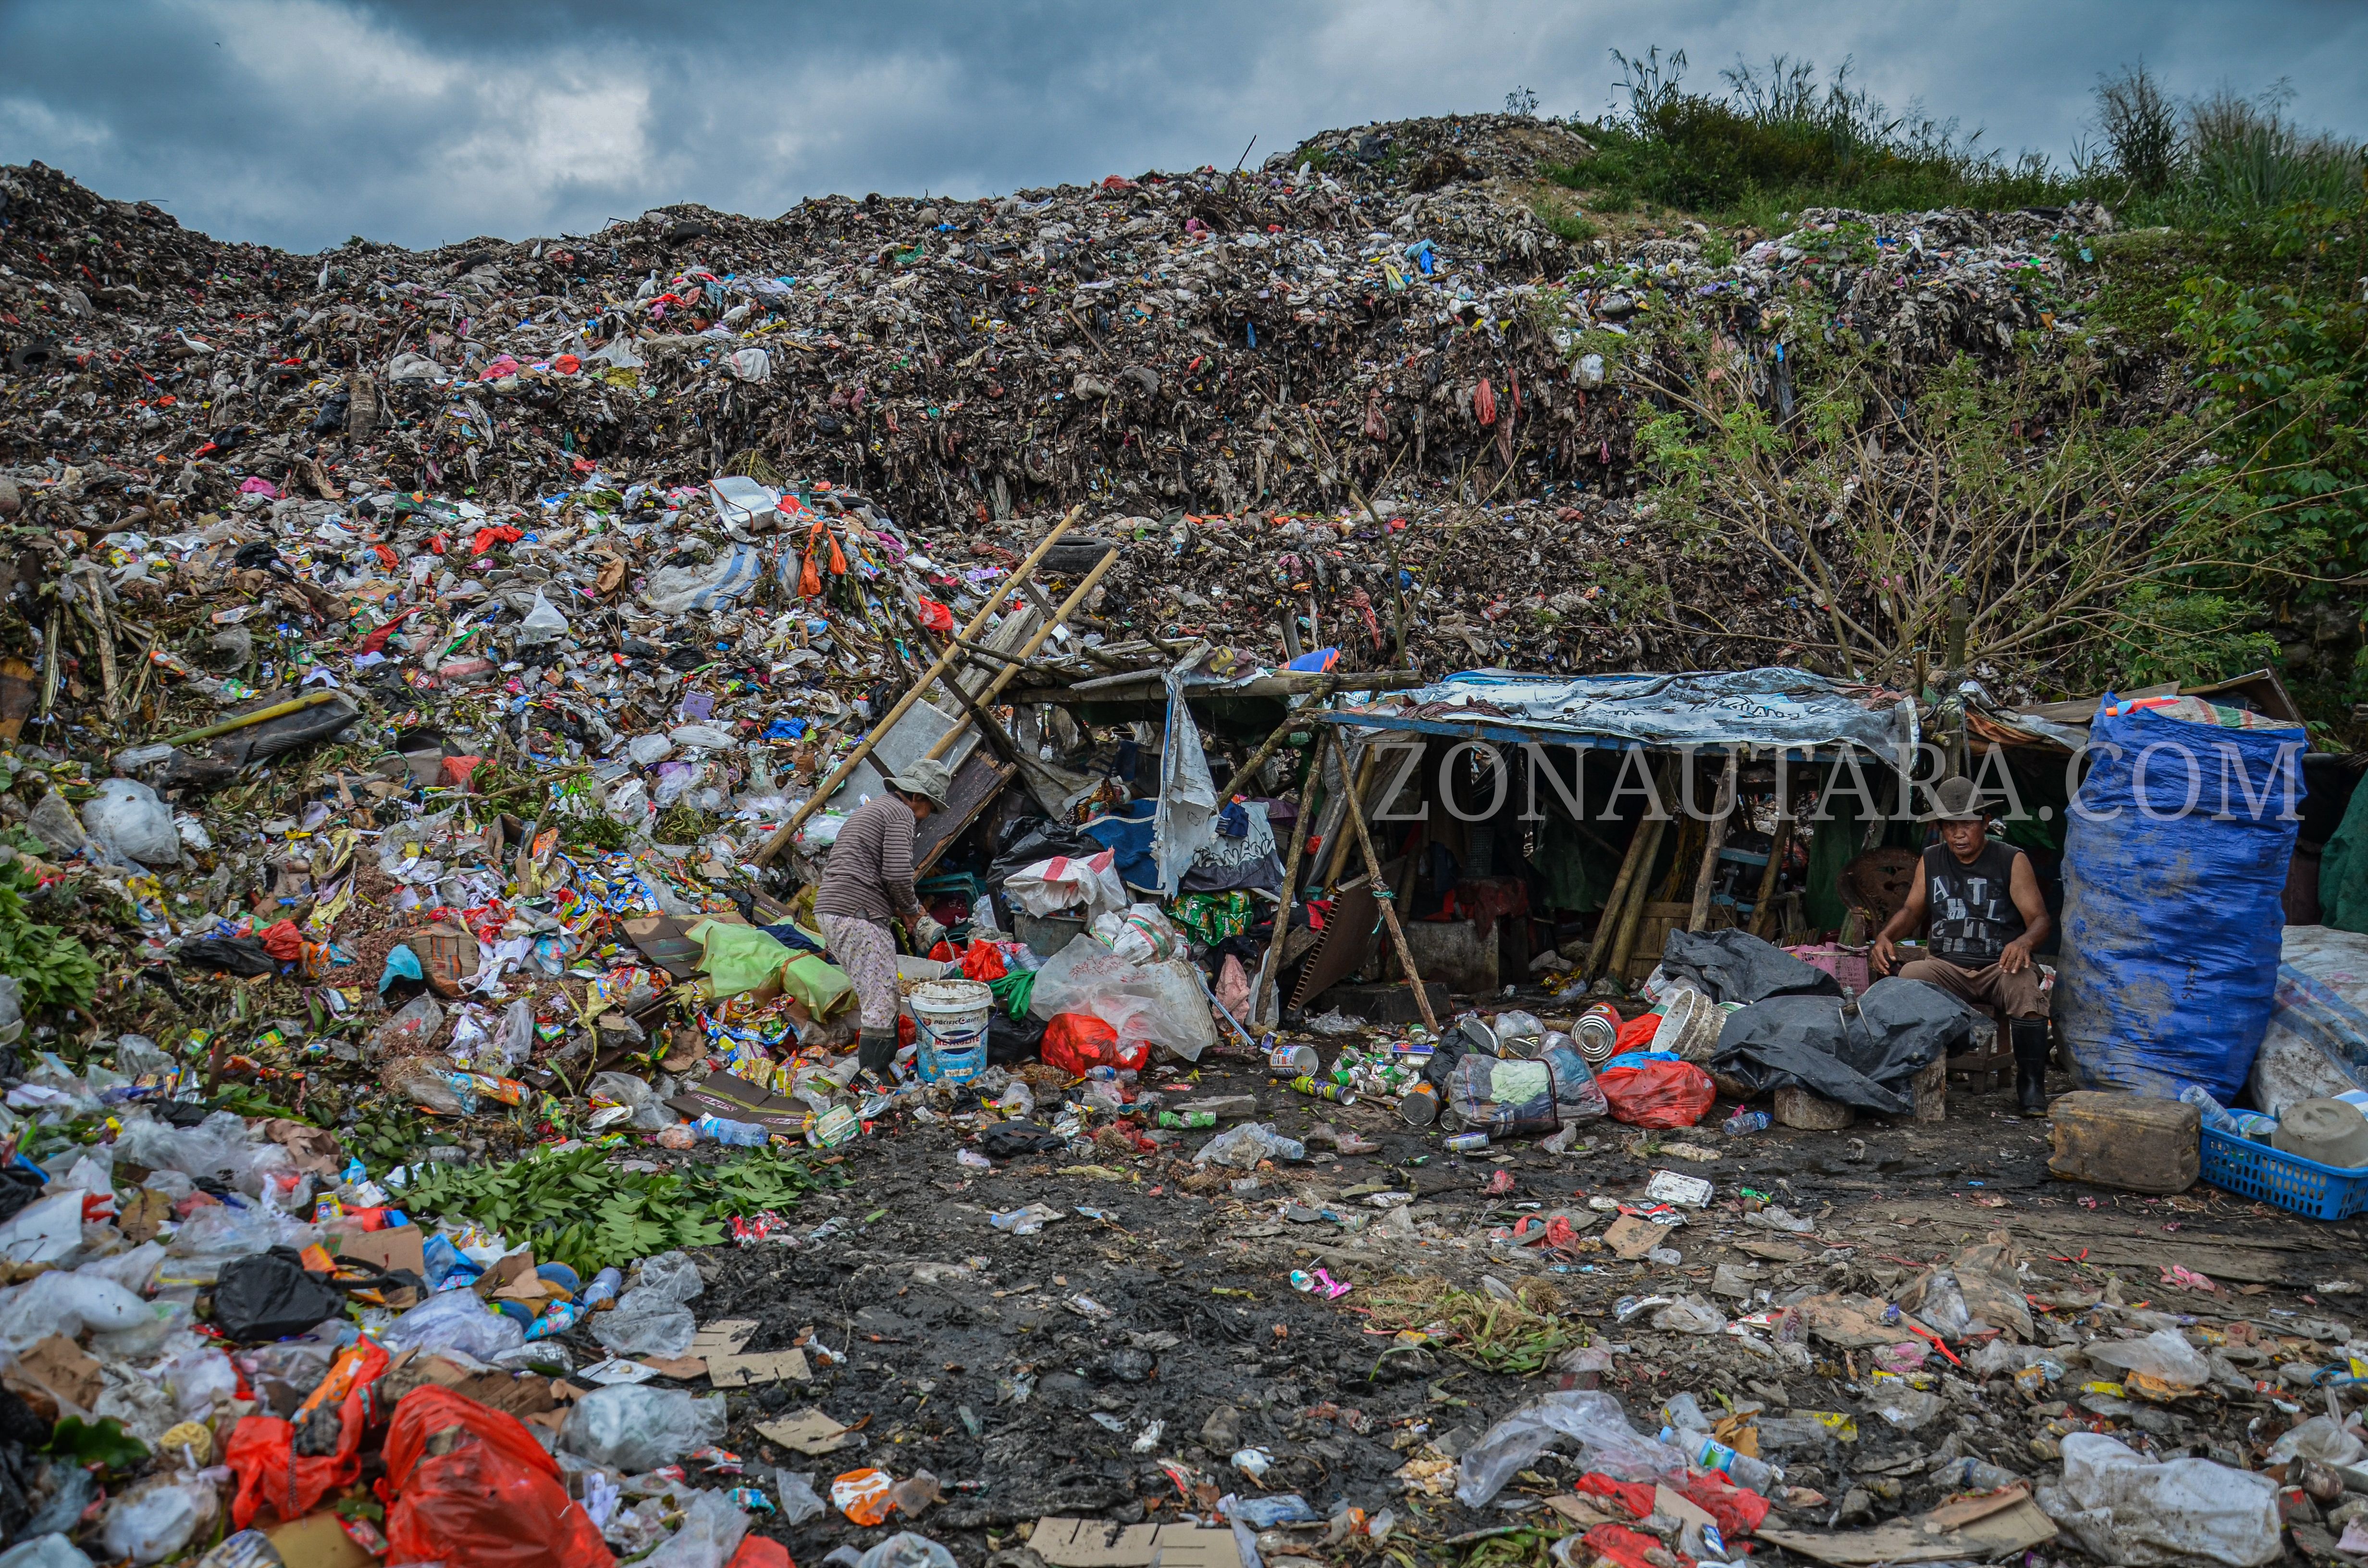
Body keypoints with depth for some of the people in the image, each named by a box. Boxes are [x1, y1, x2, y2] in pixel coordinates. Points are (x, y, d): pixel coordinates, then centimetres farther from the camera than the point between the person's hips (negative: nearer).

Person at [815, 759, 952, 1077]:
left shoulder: (871, 807, 26)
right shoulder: (901, 813, -5)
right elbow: (898, 874, -18)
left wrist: (902, 909, 20)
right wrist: (912, 911, 1)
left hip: (830, 910, 10)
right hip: (858, 915, -10)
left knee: (875, 995, 17)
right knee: (882, 1002, -9)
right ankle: (874, 1076, -10)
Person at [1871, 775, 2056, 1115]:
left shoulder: (2012, 861, 2)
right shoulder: (1931, 861, 13)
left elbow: (2040, 918, -2)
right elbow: (1912, 911, 21)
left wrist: (2024, 942, -26)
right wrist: (1885, 936, -1)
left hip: (2000, 966, -2)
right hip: (1947, 967, 3)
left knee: (2025, 987, -36)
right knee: (1905, 979, -29)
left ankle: (2031, 1086, -20)